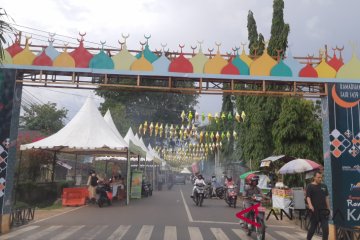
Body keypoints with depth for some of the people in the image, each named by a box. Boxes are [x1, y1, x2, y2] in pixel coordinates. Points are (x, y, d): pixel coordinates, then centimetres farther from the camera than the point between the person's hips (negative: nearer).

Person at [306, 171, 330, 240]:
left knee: (325, 228, -4)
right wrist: (310, 205, -28)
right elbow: (308, 197, -11)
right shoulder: (310, 186, -3)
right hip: (314, 210, -4)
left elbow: (326, 197, 16)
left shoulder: (324, 186, 11)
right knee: (313, 227, 8)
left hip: (323, 210, 4)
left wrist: (328, 208, 13)